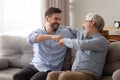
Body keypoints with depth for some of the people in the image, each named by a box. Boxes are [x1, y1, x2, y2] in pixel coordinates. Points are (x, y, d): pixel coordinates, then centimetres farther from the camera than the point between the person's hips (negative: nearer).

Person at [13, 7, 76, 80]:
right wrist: (51, 37, -34)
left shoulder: (65, 32, 4)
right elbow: (30, 38, -22)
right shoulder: (38, 32, 3)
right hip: (35, 65, 2)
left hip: (50, 69, -2)